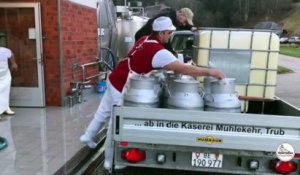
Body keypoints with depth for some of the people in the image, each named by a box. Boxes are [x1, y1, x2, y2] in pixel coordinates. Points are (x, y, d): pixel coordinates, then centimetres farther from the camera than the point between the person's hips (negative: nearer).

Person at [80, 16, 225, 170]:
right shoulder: (158, 51, -24)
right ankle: (110, 161, 17)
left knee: (103, 113, 24)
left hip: (114, 80, 9)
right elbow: (182, 69, -29)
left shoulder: (146, 39, 3)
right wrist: (210, 72, -24)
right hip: (121, 87, -9)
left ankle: (88, 136, 43)